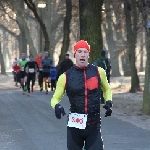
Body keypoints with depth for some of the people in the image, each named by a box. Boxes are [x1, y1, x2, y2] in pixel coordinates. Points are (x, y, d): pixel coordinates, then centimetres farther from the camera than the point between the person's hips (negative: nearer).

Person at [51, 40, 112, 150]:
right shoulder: (66, 76, -1)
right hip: (74, 126, 0)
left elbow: (107, 89, 21)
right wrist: (57, 106, -17)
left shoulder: (98, 72, 3)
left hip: (94, 126, 0)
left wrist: (109, 102, 3)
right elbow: (55, 98, 5)